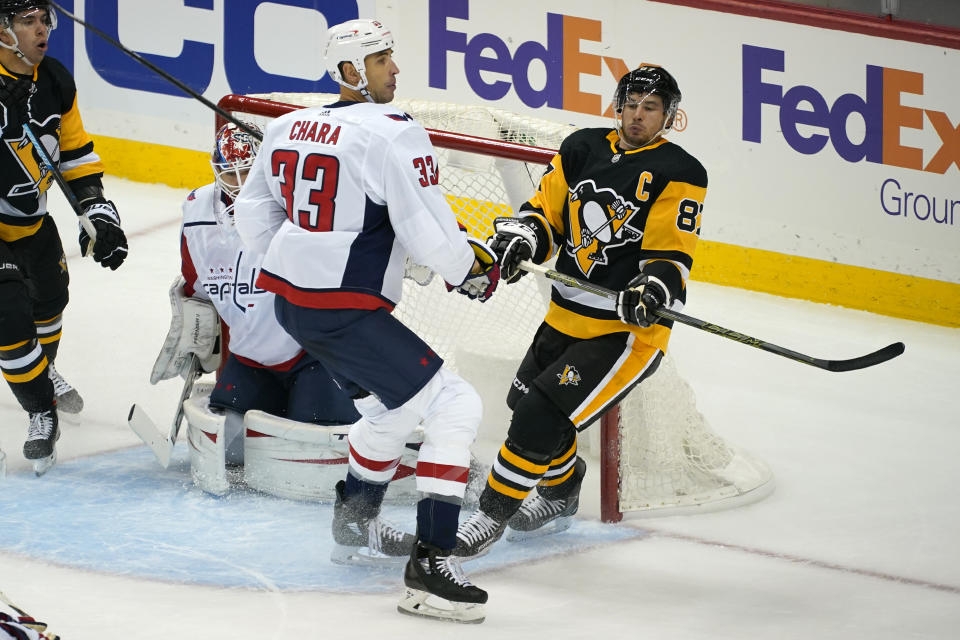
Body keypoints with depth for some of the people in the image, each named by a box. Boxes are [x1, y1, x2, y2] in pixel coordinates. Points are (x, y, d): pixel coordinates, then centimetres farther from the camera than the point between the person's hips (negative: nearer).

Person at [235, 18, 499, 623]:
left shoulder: (289, 127, 9)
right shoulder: (393, 134, -16)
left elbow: (254, 216, 18)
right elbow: (428, 232, -18)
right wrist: (473, 267, 1)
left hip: (291, 300, 9)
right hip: (347, 313, -9)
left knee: (395, 402, 30)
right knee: (454, 406, -8)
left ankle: (356, 515, 47)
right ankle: (431, 562, -16)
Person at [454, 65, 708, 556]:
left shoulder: (679, 174, -10)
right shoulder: (583, 149, 6)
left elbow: (670, 255, -15)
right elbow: (546, 209, 9)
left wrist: (653, 290, -35)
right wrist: (520, 238, -12)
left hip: (629, 328, -7)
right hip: (566, 317, 7)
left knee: (543, 417, -16)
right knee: (526, 403, 20)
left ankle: (491, 514, -4)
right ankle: (560, 493, 46)